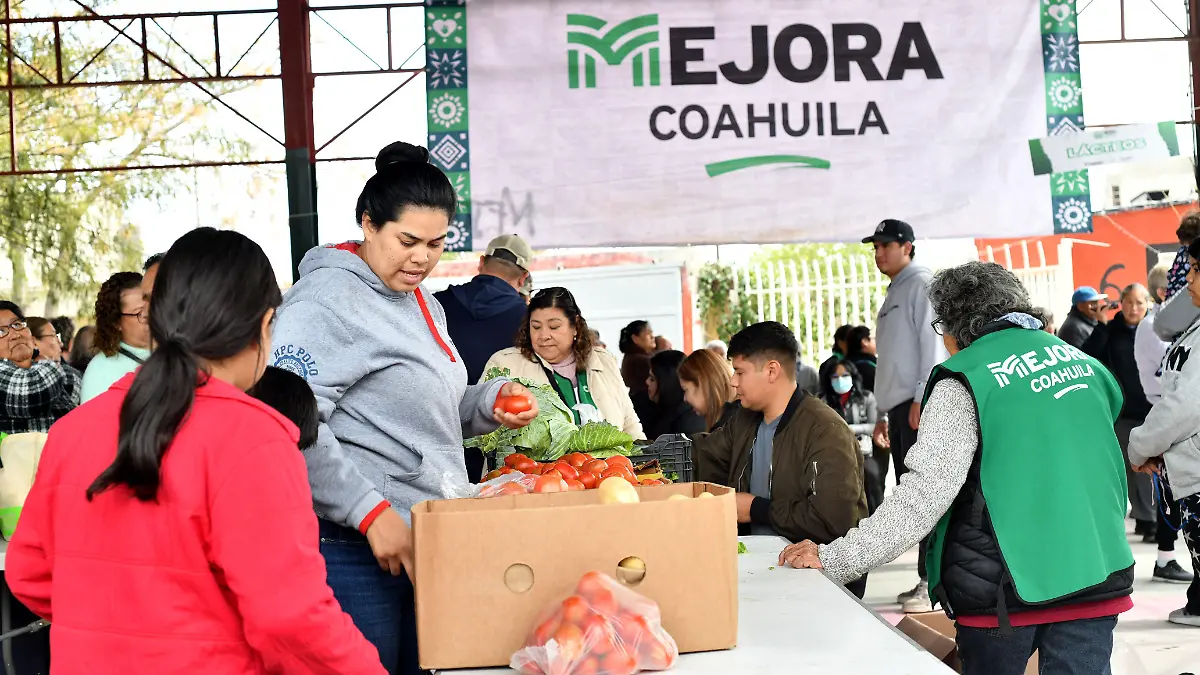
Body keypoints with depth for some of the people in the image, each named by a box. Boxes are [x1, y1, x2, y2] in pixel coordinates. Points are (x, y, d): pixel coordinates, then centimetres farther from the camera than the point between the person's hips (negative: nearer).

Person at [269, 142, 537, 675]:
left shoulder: (423, 303, 16)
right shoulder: (326, 300, -13)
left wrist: (489, 403, 7)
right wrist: (371, 511, -24)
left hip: (431, 538, 9)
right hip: (357, 548, -9)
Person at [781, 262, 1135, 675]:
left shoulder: (965, 381, -8)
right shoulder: (1084, 362, 11)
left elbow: (922, 496, -16)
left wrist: (834, 559, -13)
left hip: (1009, 586, -5)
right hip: (1097, 578, 5)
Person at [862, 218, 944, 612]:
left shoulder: (921, 284, -3)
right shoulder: (893, 294, 24)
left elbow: (933, 342, -14)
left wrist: (921, 398, -21)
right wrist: (883, 414, 21)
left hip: (920, 405, -9)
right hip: (899, 407, 9)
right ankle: (928, 578, 12)